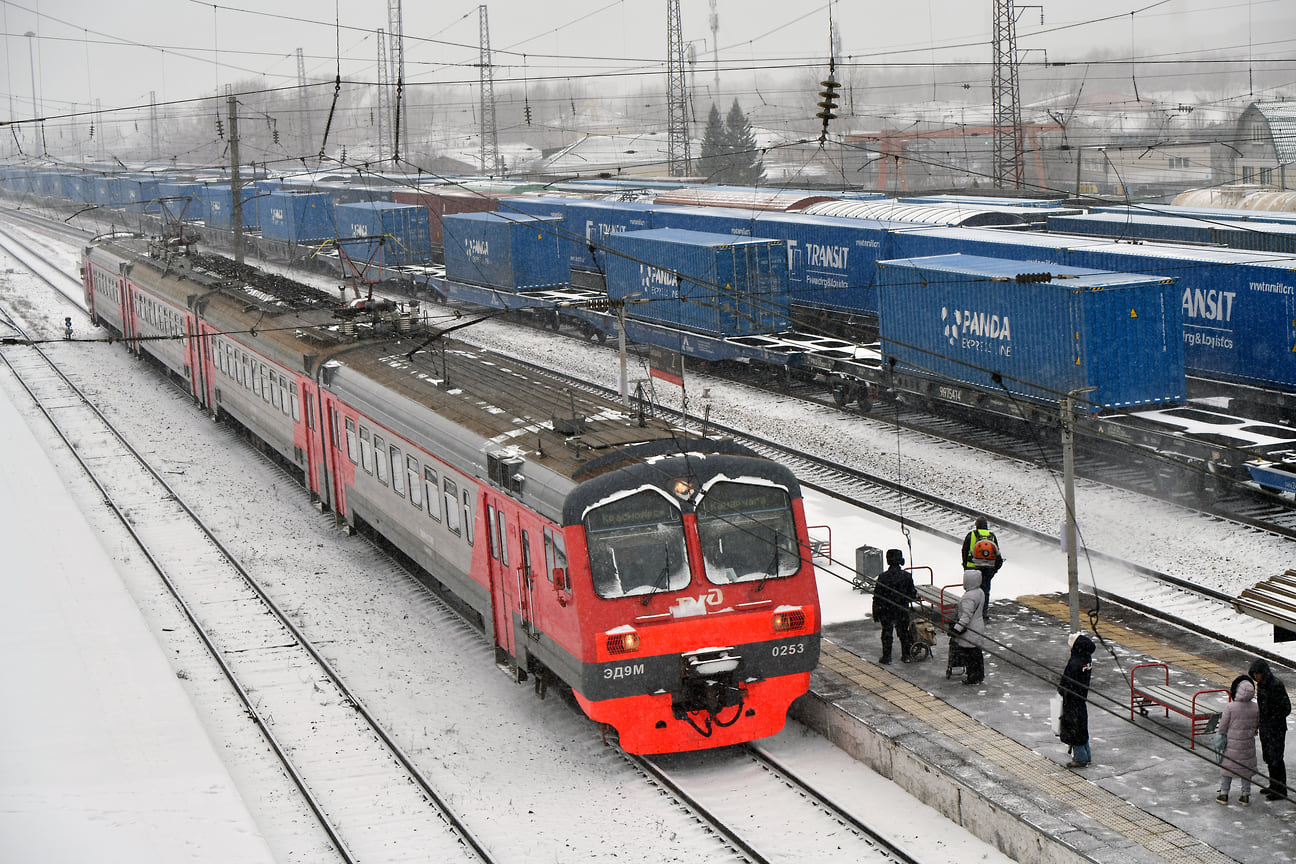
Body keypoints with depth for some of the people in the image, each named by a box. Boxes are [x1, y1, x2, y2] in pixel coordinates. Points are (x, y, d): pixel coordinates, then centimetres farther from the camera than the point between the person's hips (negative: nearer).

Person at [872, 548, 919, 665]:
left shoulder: (883, 577, -14)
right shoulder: (907, 576, -8)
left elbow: (877, 597, -9)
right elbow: (912, 595, 0)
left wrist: (875, 613, -1)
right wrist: (915, 595, 25)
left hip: (886, 612, -2)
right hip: (902, 611, 2)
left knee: (886, 633, 9)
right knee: (904, 632, 16)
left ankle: (886, 657, 13)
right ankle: (906, 655, 23)